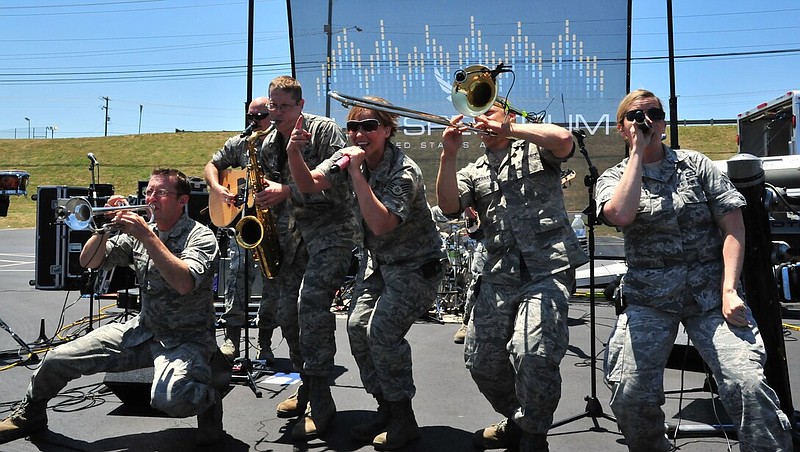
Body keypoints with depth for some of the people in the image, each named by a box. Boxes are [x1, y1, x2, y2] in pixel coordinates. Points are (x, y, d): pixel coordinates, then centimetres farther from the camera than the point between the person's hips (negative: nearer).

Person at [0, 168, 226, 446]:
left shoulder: (199, 236, -12)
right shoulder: (137, 231, 7)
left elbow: (184, 283, -30)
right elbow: (89, 262, 6)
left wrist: (148, 236, -27)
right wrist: (106, 227, -11)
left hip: (186, 339, -6)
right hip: (142, 330, 6)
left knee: (167, 399, -35)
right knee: (57, 360, 3)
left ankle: (209, 397, 0)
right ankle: (29, 415, 34)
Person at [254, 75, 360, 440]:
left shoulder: (324, 130, -11)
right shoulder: (269, 143, 10)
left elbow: (338, 185, -19)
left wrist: (288, 191, -25)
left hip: (332, 228, -8)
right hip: (295, 229, 8)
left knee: (311, 300, -21)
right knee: (287, 311, 7)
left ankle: (321, 401, -12)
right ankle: (307, 385, 24)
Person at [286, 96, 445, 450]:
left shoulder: (404, 172, -24)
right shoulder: (349, 157, -2)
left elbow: (381, 224, -35)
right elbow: (308, 184, -7)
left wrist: (356, 172, -33)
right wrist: (293, 150, -24)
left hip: (416, 265, -7)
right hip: (377, 261, 7)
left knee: (382, 330, -18)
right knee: (356, 326, -3)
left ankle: (404, 421, 1)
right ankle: (386, 410, 14)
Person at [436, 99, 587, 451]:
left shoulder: (535, 149, 11)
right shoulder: (473, 172, 21)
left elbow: (563, 139, -13)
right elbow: (449, 206, 3)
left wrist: (507, 129, -8)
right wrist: (448, 156, -7)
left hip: (548, 268, -5)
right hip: (499, 276, 6)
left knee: (533, 353, -24)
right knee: (481, 360, 5)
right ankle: (515, 421, 31)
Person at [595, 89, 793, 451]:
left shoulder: (695, 164, 11)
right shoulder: (614, 177, 9)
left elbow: (733, 227, 4)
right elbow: (620, 215, -16)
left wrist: (729, 290, -8)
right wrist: (637, 152, -7)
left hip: (710, 293, 1)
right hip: (648, 297, 0)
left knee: (747, 383, -23)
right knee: (629, 394, -15)